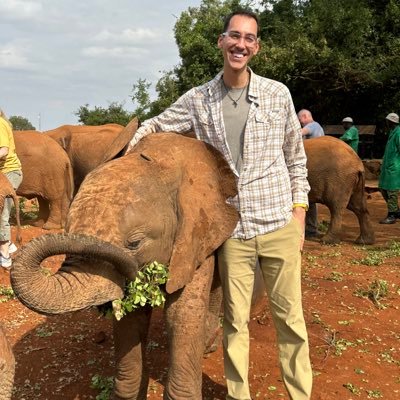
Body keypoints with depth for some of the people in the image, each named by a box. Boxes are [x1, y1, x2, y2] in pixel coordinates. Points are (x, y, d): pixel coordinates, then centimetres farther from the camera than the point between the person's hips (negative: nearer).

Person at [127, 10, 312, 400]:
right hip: (232, 231, 0)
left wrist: (299, 212, 3)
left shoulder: (277, 94, 1)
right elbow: (154, 126, 14)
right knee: (235, 320, 11)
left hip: (279, 225, 0)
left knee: (289, 316, 9)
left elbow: (295, 158, 7)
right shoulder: (198, 100, 2)